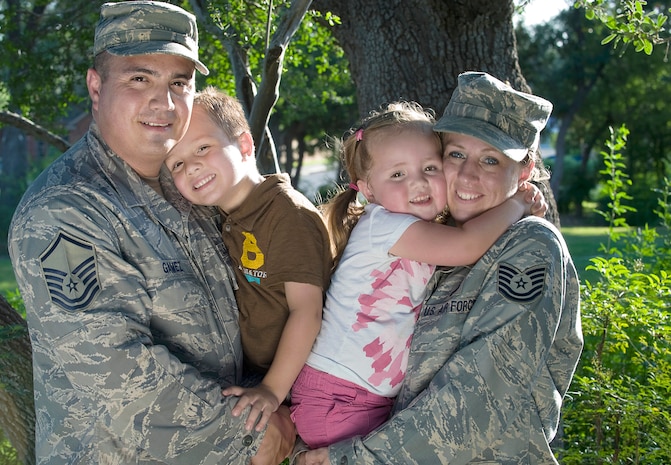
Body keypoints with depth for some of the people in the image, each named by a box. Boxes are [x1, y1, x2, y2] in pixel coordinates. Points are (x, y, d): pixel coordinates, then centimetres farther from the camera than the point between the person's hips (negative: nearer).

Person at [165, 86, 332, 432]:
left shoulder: (288, 213, -16)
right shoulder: (227, 218, 11)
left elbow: (306, 309, -20)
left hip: (292, 377, -8)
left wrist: (273, 390, -23)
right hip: (251, 372, 8)